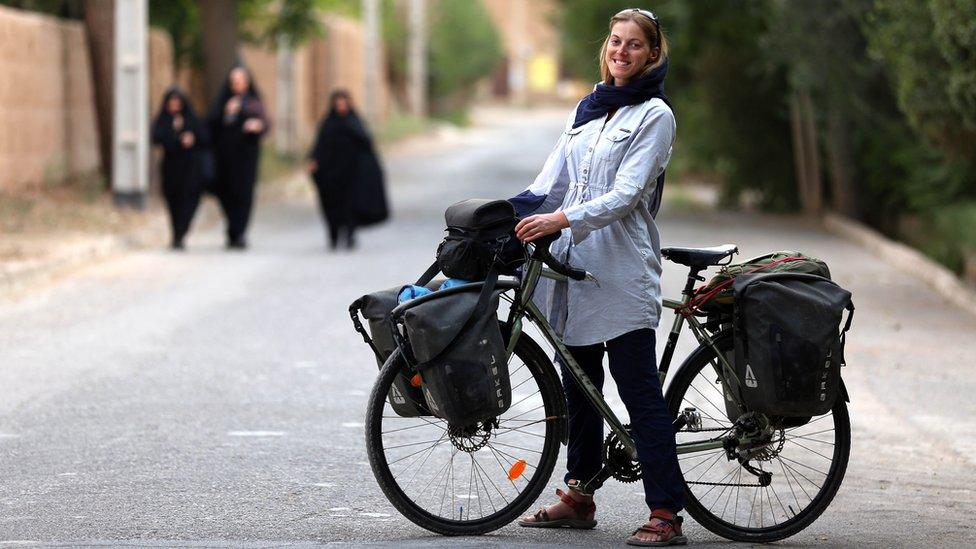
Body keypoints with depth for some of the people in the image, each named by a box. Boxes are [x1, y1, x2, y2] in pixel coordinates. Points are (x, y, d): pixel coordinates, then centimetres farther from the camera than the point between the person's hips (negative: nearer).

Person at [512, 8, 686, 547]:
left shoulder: (654, 115, -4)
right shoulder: (587, 110, 17)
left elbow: (626, 195, -14)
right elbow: (551, 182, 15)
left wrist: (564, 218, -26)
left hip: (622, 271, -7)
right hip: (574, 263, 7)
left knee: (639, 392, -9)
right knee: (578, 387, 13)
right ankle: (579, 496, 23)